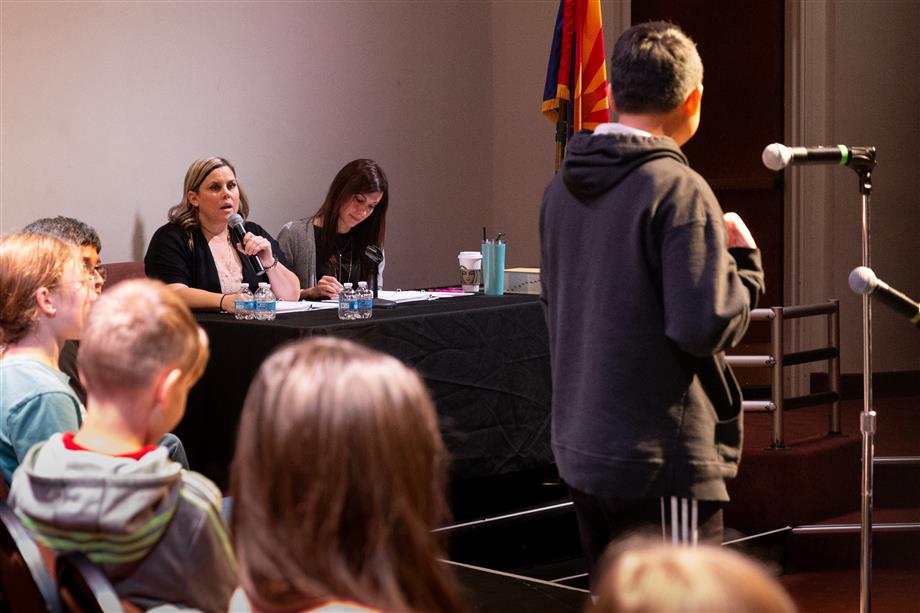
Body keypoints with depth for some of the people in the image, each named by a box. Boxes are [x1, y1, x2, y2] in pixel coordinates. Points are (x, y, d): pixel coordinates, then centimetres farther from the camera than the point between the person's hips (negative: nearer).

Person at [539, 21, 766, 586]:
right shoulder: (677, 190, -16)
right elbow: (707, 325, -20)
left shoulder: (562, 189, 8)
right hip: (661, 464, -8)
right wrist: (744, 258, -4)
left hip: (580, 449, 8)